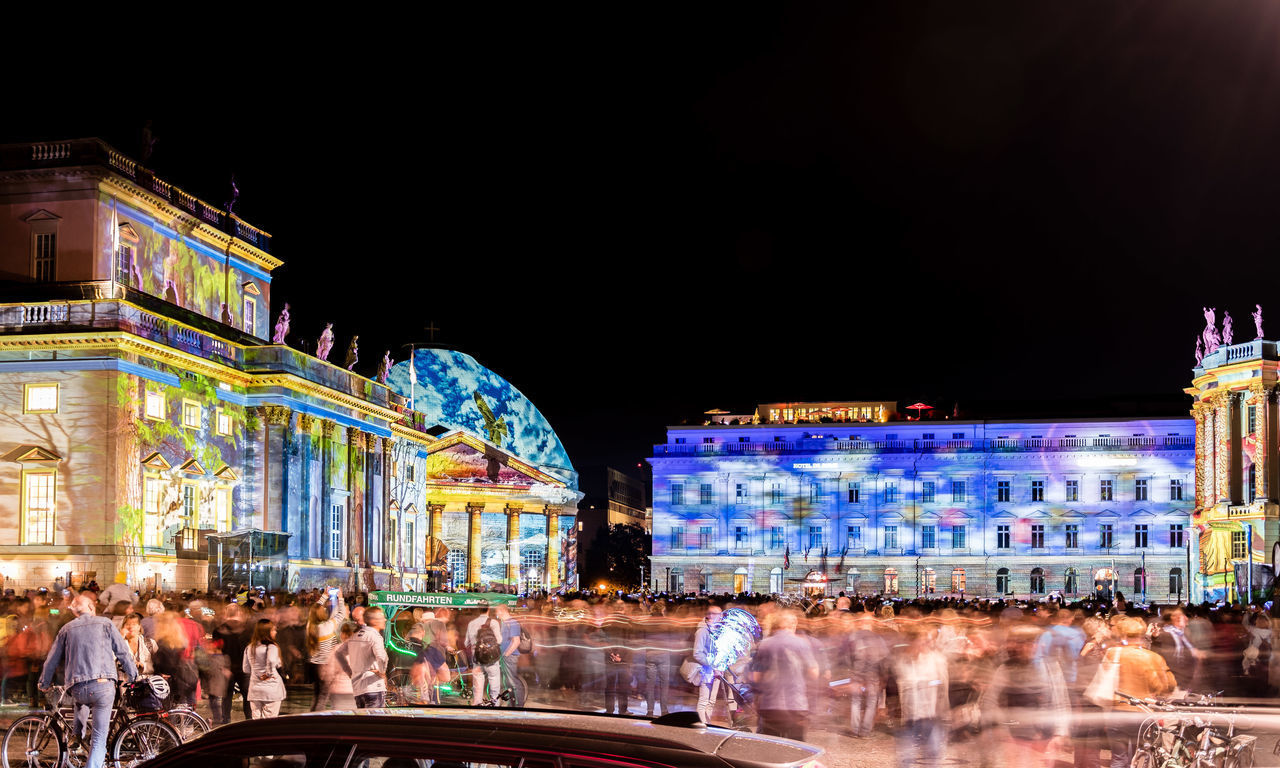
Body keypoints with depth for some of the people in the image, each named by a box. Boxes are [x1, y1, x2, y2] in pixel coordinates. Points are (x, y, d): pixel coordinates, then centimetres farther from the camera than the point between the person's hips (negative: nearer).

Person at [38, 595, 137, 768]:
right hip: (103, 685, -3)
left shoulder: (66, 629, 14)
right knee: (99, 740, 2)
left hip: (77, 689, 3)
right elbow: (122, 652, 9)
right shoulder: (105, 623, 9)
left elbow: (52, 660, 20)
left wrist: (44, 683, 35)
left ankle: (79, 734, 31)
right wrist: (131, 675, 23)